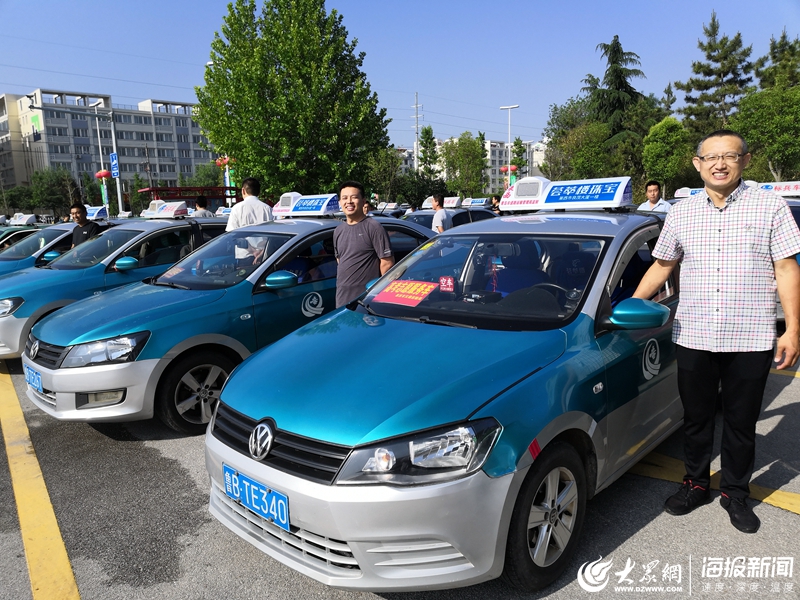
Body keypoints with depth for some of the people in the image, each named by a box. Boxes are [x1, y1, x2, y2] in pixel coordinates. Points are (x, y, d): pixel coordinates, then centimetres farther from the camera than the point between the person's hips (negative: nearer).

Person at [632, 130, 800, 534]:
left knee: (741, 422, 11)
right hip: (693, 337, 2)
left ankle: (736, 493, 30)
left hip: (751, 339, -2)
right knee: (696, 417, 14)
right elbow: (662, 265, 14)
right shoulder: (680, 214, 7)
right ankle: (695, 484, 33)